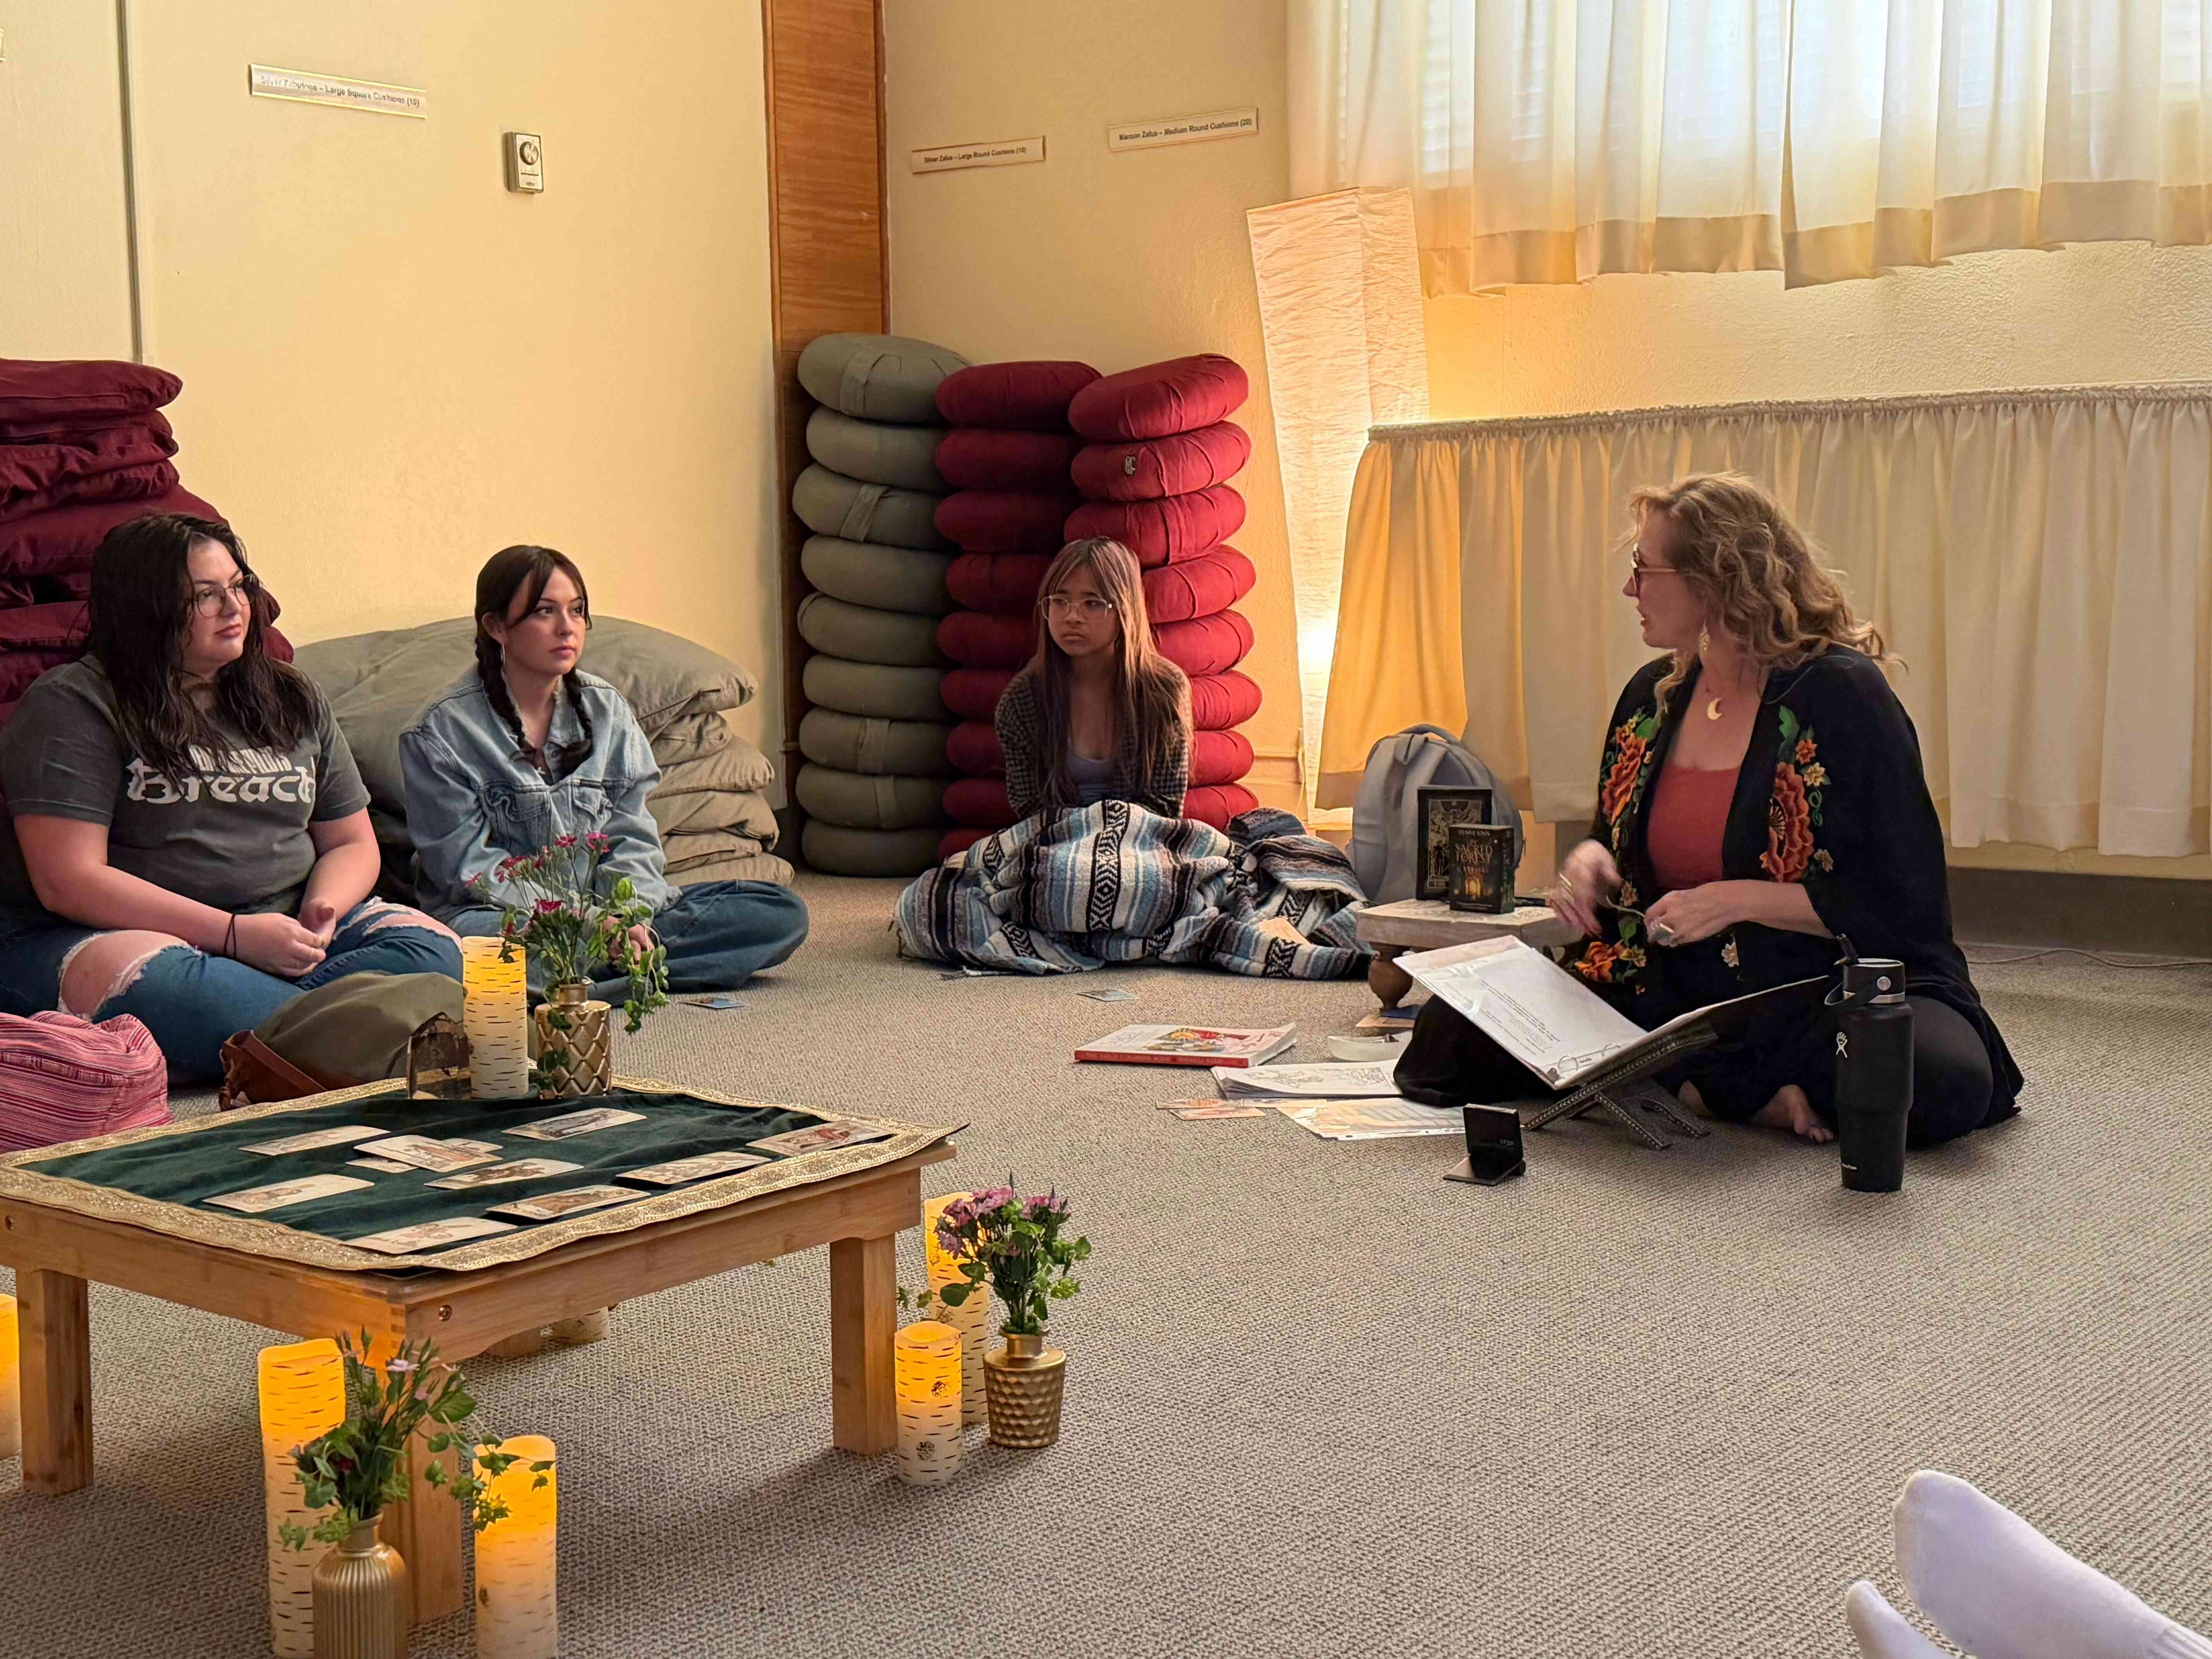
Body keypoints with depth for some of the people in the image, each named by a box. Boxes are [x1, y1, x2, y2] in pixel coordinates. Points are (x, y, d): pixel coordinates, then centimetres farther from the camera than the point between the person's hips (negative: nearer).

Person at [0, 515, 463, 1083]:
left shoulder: (293, 701, 15)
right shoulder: (74, 705, -4)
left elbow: (352, 844, 17)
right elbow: (68, 881, -14)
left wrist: (322, 910, -8)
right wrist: (234, 934, -20)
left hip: (283, 929, 5)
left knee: (431, 951, -20)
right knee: (147, 985, -41)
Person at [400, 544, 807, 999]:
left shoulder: (605, 708, 10)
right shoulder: (442, 730, -4)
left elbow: (633, 837, 7)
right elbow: (466, 864, -10)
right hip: (502, 916, -5)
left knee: (783, 914, -12)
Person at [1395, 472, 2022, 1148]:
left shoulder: (1839, 693, -9)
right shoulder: (1652, 695, 10)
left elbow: (1903, 899, -12)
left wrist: (1737, 900, -18)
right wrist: (1590, 859, 0)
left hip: (1822, 991, -6)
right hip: (1664, 992, 7)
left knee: (1942, 1080, -38)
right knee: (1451, 1036, -13)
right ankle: (1753, 1094, -11)